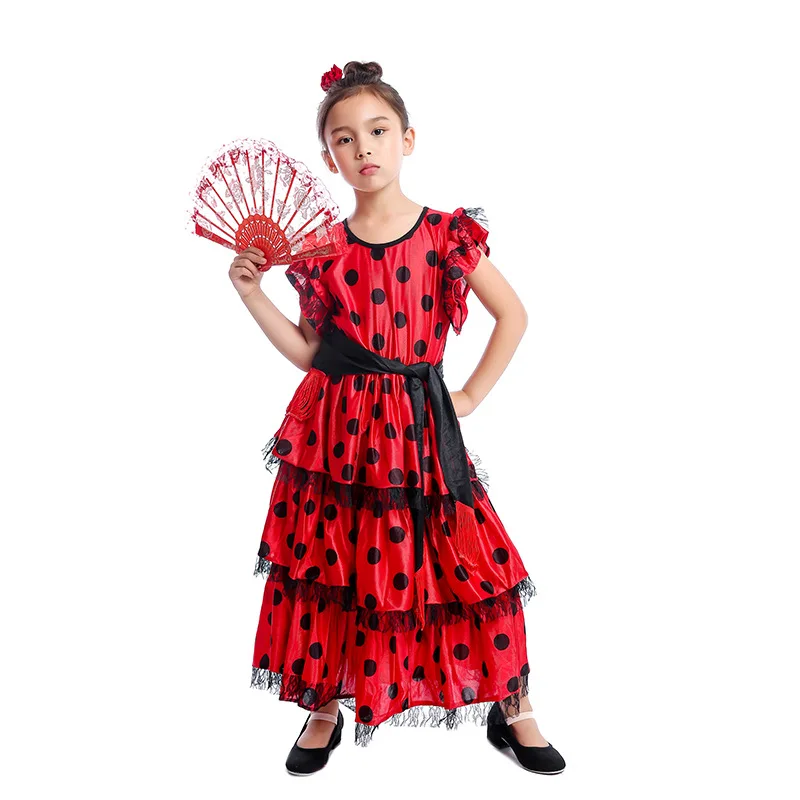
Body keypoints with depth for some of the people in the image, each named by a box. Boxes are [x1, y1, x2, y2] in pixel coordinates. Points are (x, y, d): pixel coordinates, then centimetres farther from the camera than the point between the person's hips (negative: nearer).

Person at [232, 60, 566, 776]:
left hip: (419, 428, -1)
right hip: (336, 430, 2)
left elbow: (513, 315, 4)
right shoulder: (322, 248, 4)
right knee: (332, 565, 10)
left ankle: (512, 708, 23)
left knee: (469, 562, 0)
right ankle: (326, 708, 33)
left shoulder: (448, 234, -2)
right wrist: (253, 295, -1)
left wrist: (470, 396, 0)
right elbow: (309, 352, 7)